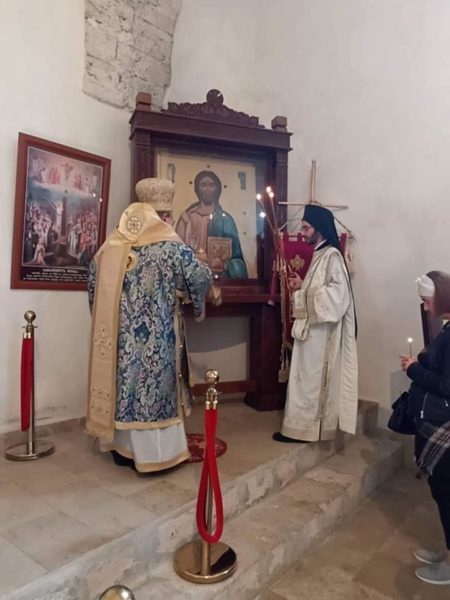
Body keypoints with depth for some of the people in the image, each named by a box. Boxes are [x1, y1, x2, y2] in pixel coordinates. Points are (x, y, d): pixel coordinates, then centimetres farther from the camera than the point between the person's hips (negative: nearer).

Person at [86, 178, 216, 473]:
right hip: (155, 335, -6)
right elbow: (200, 276, -15)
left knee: (123, 381, 15)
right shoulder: (168, 243, -11)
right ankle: (154, 452, 14)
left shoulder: (113, 244, 7)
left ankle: (122, 446, 27)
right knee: (154, 384, 4)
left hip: (117, 333, 6)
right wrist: (199, 305, 5)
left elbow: (93, 283, 14)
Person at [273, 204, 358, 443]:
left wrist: (302, 291, -16)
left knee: (314, 379, 0)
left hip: (321, 330, -9)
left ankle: (312, 428, 13)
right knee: (306, 379, 13)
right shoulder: (319, 255, 14)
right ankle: (302, 426, 23)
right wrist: (301, 287, 3)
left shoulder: (332, 256, -15)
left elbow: (335, 294, -23)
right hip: (311, 328, 9)